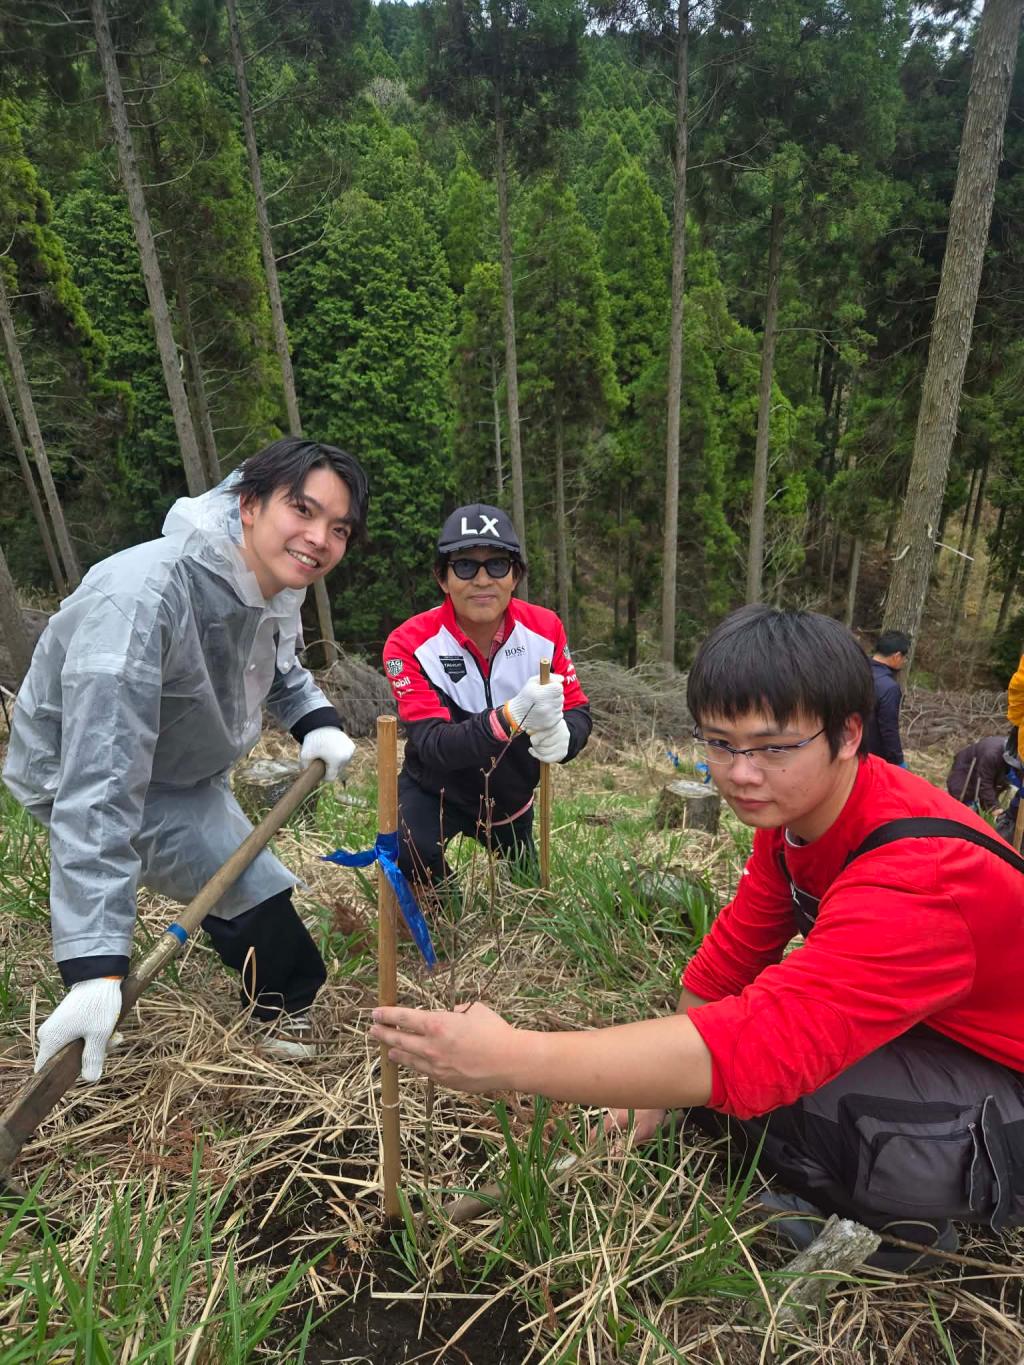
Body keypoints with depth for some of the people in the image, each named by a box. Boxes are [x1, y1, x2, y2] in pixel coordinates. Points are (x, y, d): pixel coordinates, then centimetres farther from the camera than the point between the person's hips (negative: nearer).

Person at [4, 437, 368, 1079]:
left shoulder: (276, 583, -15)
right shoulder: (142, 599, -41)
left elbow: (280, 667, 9)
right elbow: (100, 789, -43)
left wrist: (317, 722, -9)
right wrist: (94, 970, -44)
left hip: (182, 766, 8)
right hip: (77, 773, -7)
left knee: (232, 872, 24)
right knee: (242, 878, -19)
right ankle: (285, 1000, 12)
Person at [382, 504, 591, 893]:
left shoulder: (545, 628, -17)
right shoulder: (409, 643, -25)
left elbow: (578, 711, -11)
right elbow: (431, 746, -33)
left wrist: (563, 734, -37)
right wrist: (511, 717, -50)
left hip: (513, 797, 3)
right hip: (436, 792, -3)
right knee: (409, 856, -31)